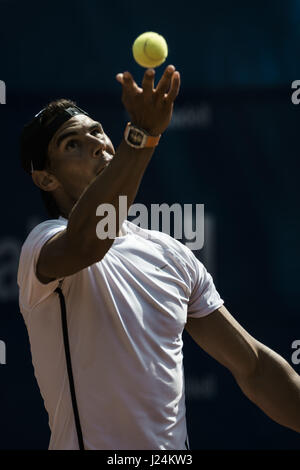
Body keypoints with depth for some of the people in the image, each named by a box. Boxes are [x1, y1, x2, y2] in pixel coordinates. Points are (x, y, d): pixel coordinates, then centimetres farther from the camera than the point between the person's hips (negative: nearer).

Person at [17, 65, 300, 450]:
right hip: (90, 444, -5)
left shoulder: (172, 255, 8)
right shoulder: (44, 246, -11)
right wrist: (143, 133, -43)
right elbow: (85, 242, -35)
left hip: (175, 449, 6)